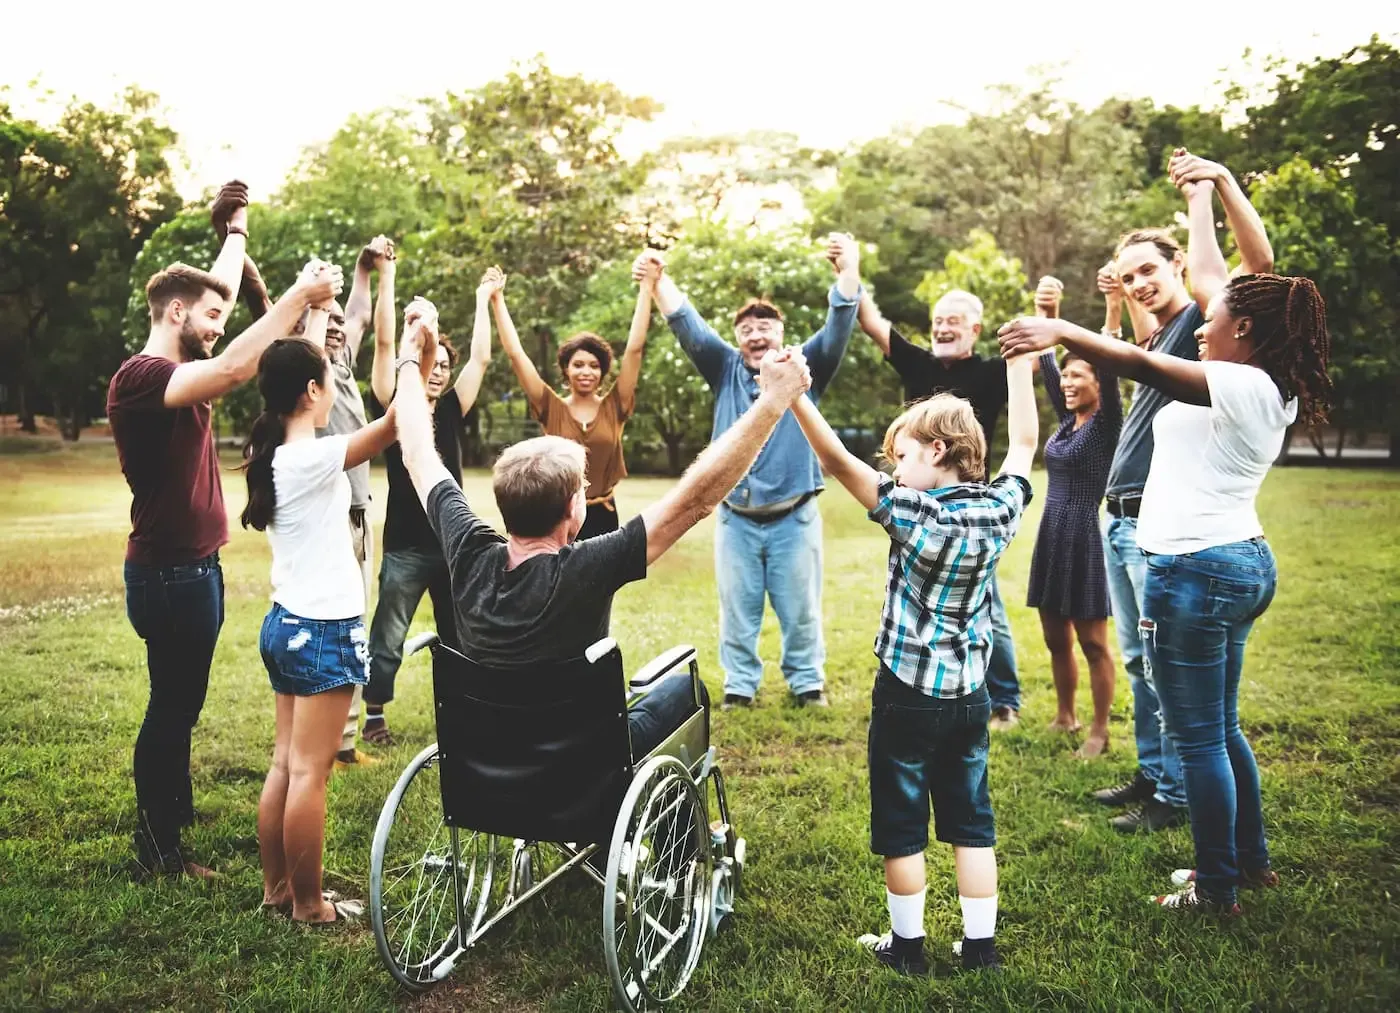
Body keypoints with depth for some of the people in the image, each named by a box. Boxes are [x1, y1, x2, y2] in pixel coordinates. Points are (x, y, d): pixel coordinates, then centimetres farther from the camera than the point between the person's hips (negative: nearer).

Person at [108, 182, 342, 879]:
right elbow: (233, 370, -35)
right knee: (171, 706, 0)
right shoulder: (140, 376, -18)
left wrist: (237, 228, 32)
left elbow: (219, 290, 24)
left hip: (193, 567, 10)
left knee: (180, 703, 18)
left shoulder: (175, 370, 10)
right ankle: (156, 853, 12)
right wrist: (298, 296, -31)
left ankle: (175, 816, 31)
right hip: (169, 572, -10)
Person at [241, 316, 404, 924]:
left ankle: (276, 889, 25)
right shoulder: (312, 458, -18)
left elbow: (297, 372, 21)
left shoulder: (272, 453, 7)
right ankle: (309, 905, 11)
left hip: (286, 623, 9)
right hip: (324, 631, -9)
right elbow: (396, 422, -24)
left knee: (285, 764, 15)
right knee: (309, 773, 0)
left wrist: (317, 316, 29)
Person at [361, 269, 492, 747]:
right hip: (406, 547, -4)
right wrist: (386, 276, -13)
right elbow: (384, 342, -10)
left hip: (453, 541, 4)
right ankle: (374, 714, 21)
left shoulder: (451, 411, 7)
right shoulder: (393, 407, -3)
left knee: (459, 638, 13)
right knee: (388, 639, 6)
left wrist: (483, 298, 14)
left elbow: (481, 357, 9)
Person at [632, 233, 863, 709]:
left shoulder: (804, 368, 3)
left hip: (793, 517, -1)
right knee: (737, 609, 11)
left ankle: (808, 682, 26)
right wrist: (660, 280, -22)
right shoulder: (725, 368, 6)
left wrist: (849, 273, -30)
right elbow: (689, 327, -5)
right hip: (735, 518, 1)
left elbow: (837, 330, -12)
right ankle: (739, 685, 24)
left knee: (800, 609, 11)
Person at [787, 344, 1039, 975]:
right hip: (970, 696, 5)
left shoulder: (916, 515, -18)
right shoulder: (1000, 509, -4)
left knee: (902, 826, 10)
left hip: (908, 695, -5)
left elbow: (838, 462, -23)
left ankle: (907, 946, 21)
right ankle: (980, 946, 24)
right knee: (972, 822, 15)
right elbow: (1024, 444, 12)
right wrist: (1020, 362, 19)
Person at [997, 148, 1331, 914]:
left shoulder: (1245, 388, -16)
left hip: (1196, 570, -10)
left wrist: (1058, 330, -21)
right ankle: (1250, 861, 34)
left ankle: (1216, 888, 15)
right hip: (1242, 564, 10)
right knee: (1219, 728, 21)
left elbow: (1139, 364, -28)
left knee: (1198, 737, 2)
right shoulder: (1270, 387, 8)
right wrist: (1200, 197, 26)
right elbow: (1209, 279, 18)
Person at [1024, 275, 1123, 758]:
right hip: (1052, 536, 7)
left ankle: (1099, 731, 13)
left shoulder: (1106, 424, -7)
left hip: (1086, 538, -7)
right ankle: (1064, 716, 30)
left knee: (1092, 642, 2)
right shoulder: (1066, 421, 10)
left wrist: (1114, 307, -32)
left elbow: (1110, 368, -22)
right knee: (1056, 637, 15)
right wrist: (1046, 314, -5)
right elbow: (1046, 362, 7)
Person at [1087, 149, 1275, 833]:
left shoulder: (1200, 320, -5)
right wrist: (1120, 301, 24)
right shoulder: (1156, 339, 19)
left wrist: (1222, 181, -27)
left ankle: (1176, 796, 6)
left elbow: (1259, 262, -21)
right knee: (1138, 659, 15)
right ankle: (1150, 773, 26)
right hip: (1120, 520, 9)